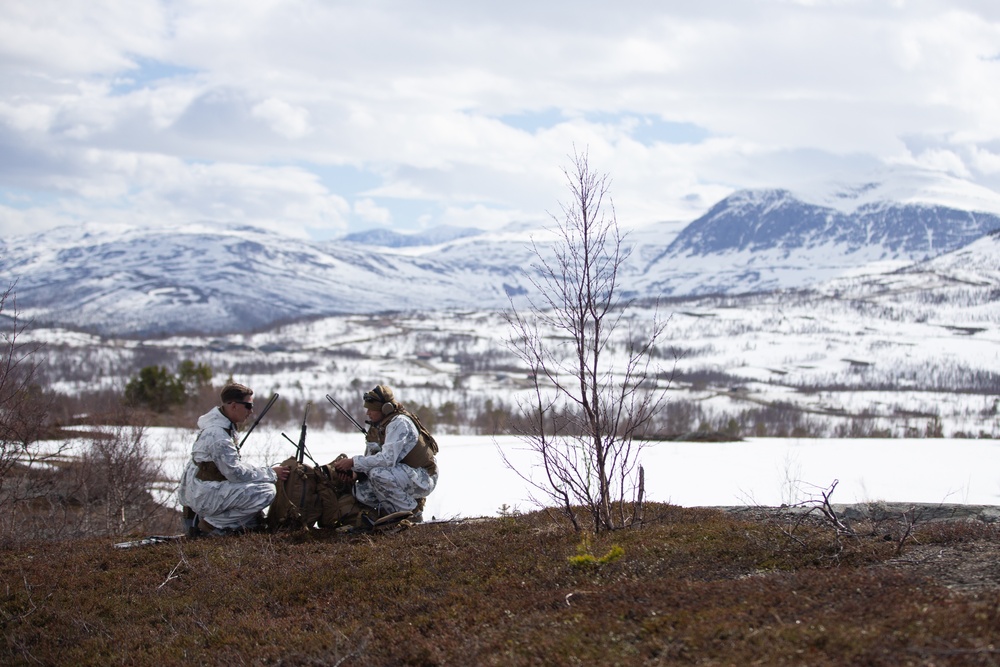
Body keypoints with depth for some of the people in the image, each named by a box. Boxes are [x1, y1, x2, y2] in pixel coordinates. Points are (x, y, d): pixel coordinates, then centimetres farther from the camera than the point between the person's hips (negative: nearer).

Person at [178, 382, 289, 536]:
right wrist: (271, 473, -13)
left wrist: (265, 472, 7)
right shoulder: (217, 434, -22)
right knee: (267, 491, -17)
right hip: (204, 496, -10)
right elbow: (235, 473, -21)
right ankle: (212, 523, -9)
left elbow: (231, 465, 17)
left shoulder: (226, 426, 9)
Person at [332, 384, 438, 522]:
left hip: (423, 479, -8)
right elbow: (371, 459, 6)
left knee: (377, 474, -30)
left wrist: (353, 462, -27)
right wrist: (356, 473, -14)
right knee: (361, 492, -8)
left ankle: (413, 514, -13)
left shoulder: (399, 423, -19)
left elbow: (387, 459, -30)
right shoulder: (377, 427, 8)